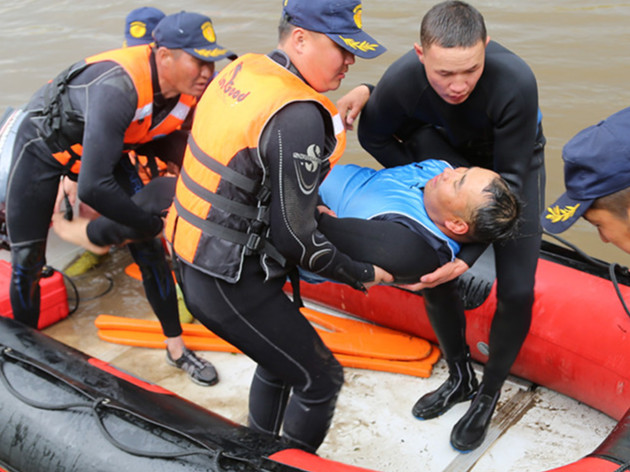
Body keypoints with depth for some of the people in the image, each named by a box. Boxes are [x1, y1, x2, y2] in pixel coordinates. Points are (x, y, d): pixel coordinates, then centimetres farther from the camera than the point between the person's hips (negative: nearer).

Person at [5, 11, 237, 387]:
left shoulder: (191, 91, -20)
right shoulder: (119, 88, -42)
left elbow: (166, 141, -1)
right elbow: (93, 187, -43)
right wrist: (152, 223, -31)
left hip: (103, 146, 6)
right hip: (44, 146, -5)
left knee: (149, 247, -1)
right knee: (27, 263, 1)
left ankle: (176, 348, 15)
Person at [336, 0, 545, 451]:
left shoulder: (515, 82, -40)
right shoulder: (401, 81, -31)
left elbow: (508, 180, -31)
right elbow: (374, 136, -8)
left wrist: (468, 256, -36)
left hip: (515, 163, -2)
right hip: (449, 158, 3)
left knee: (516, 291, -10)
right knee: (434, 272, -1)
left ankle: (488, 396, 16)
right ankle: (461, 378, 25)